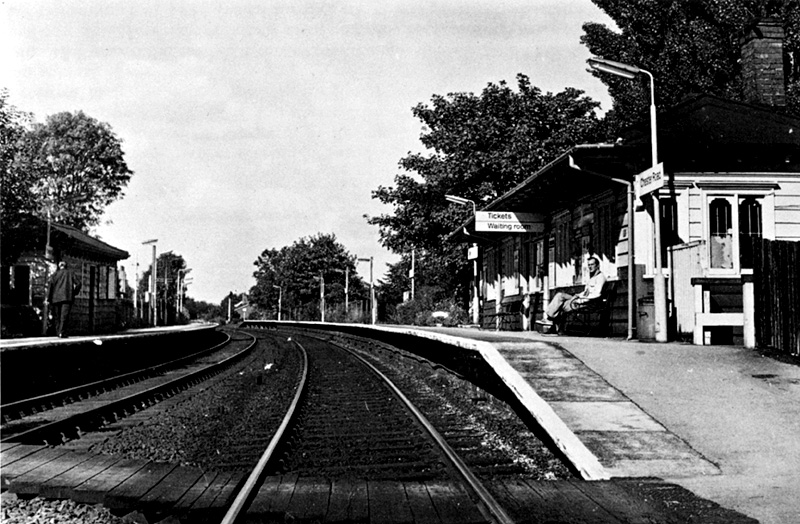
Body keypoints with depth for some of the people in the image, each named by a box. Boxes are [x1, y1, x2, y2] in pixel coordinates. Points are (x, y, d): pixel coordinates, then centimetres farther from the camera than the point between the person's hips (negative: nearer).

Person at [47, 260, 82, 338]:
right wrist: (74, 293, 14)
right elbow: (78, 283, 2)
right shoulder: (70, 273, 11)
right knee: (64, 316, -9)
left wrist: (49, 298, 1)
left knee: (57, 316, 11)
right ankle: (62, 333, -21)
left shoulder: (55, 274, 10)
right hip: (67, 297, -1)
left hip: (56, 298, 1)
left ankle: (58, 332, 12)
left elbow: (51, 285, 0)